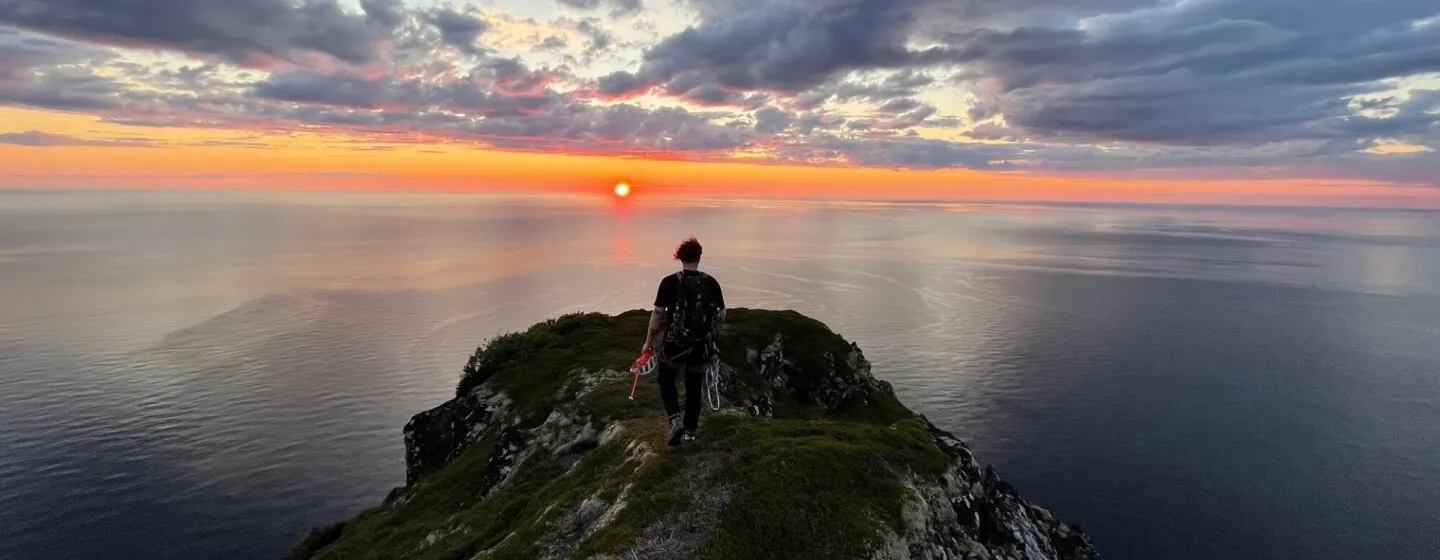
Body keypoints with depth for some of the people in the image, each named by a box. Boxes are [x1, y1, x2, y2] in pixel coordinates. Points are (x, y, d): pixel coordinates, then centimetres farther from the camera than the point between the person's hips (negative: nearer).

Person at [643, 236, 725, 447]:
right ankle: (690, 432, 24)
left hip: (675, 344, -2)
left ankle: (676, 421, 1)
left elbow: (658, 313, -12)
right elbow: (722, 315, 3)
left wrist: (648, 342, -1)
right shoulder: (711, 283, -3)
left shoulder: (670, 282, -11)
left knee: (666, 380, 20)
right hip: (701, 345, 2)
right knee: (694, 388, 17)